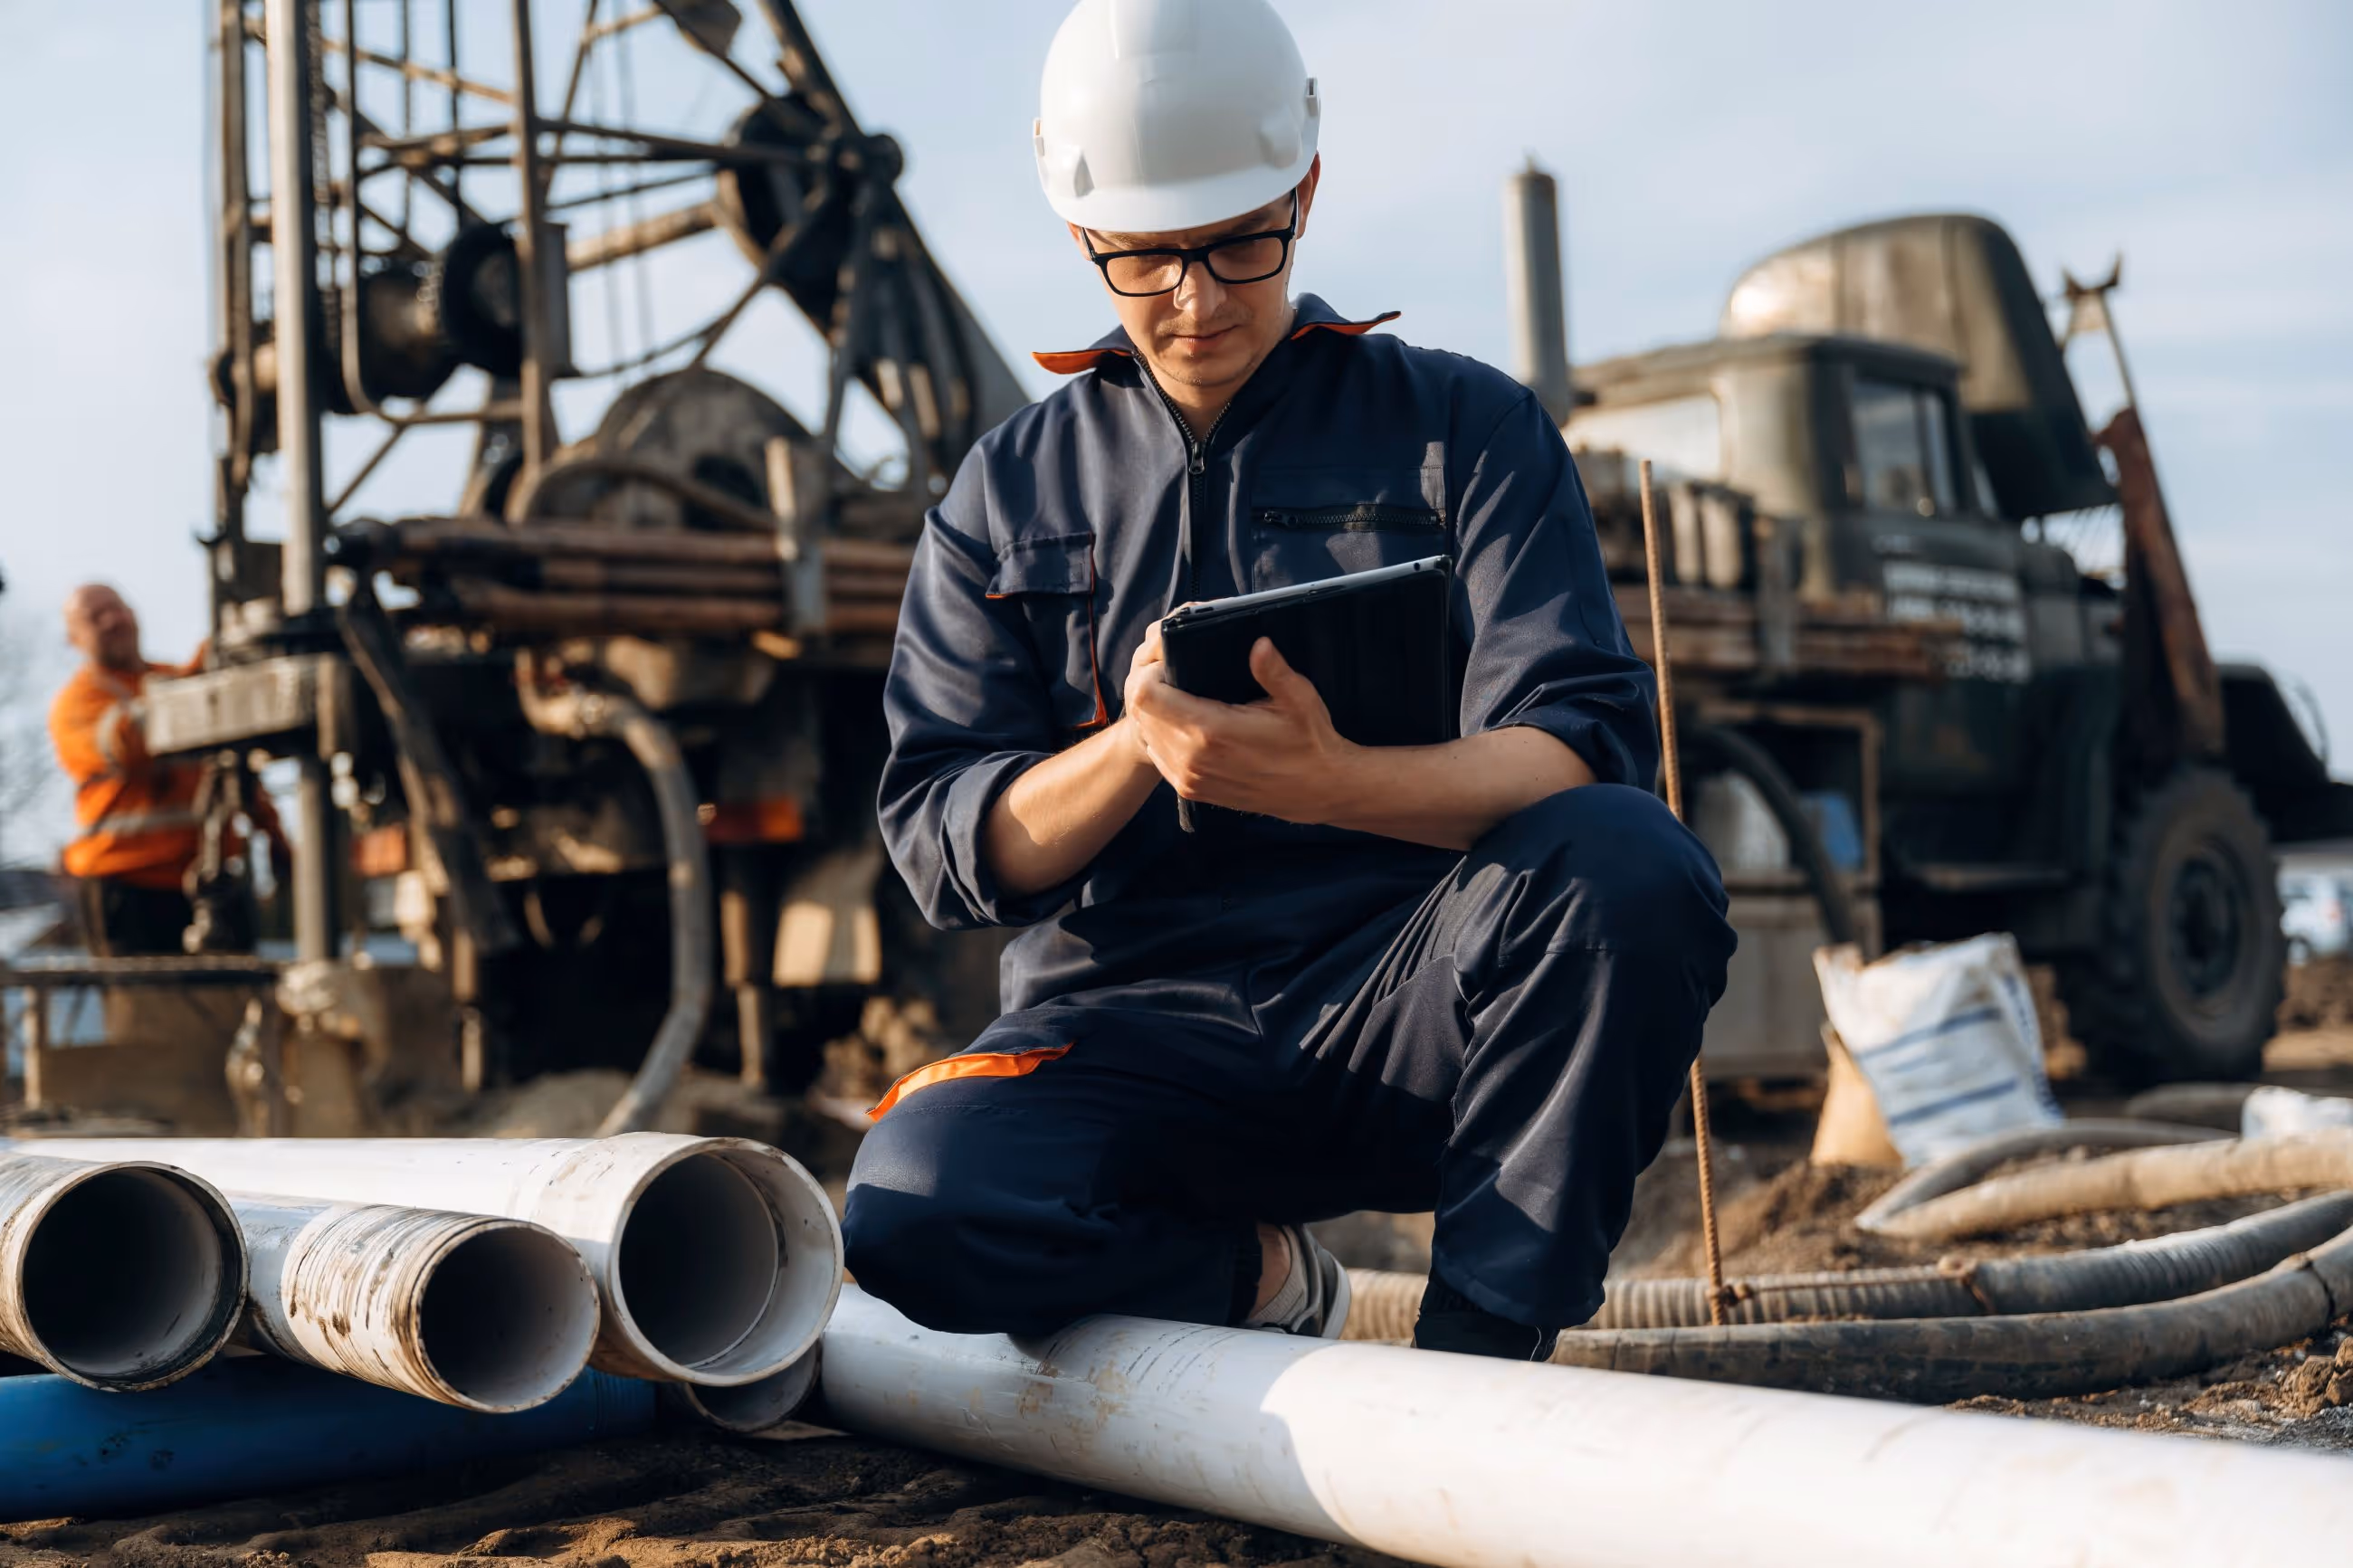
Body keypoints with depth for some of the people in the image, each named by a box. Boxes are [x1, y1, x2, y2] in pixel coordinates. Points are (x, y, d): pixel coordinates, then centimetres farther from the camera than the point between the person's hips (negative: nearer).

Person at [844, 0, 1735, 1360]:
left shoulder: (1467, 427, 7)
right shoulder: (1011, 490, 13)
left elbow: (1587, 745, -7)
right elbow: (944, 842, 5)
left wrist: (1334, 784, -28)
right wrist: (1136, 746, -17)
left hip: (1412, 997, -1)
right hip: (1135, 1019, 2)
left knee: (1627, 865, -33)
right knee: (922, 1210, -30)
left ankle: (1480, 1353, -16)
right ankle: (1263, 1277, 2)